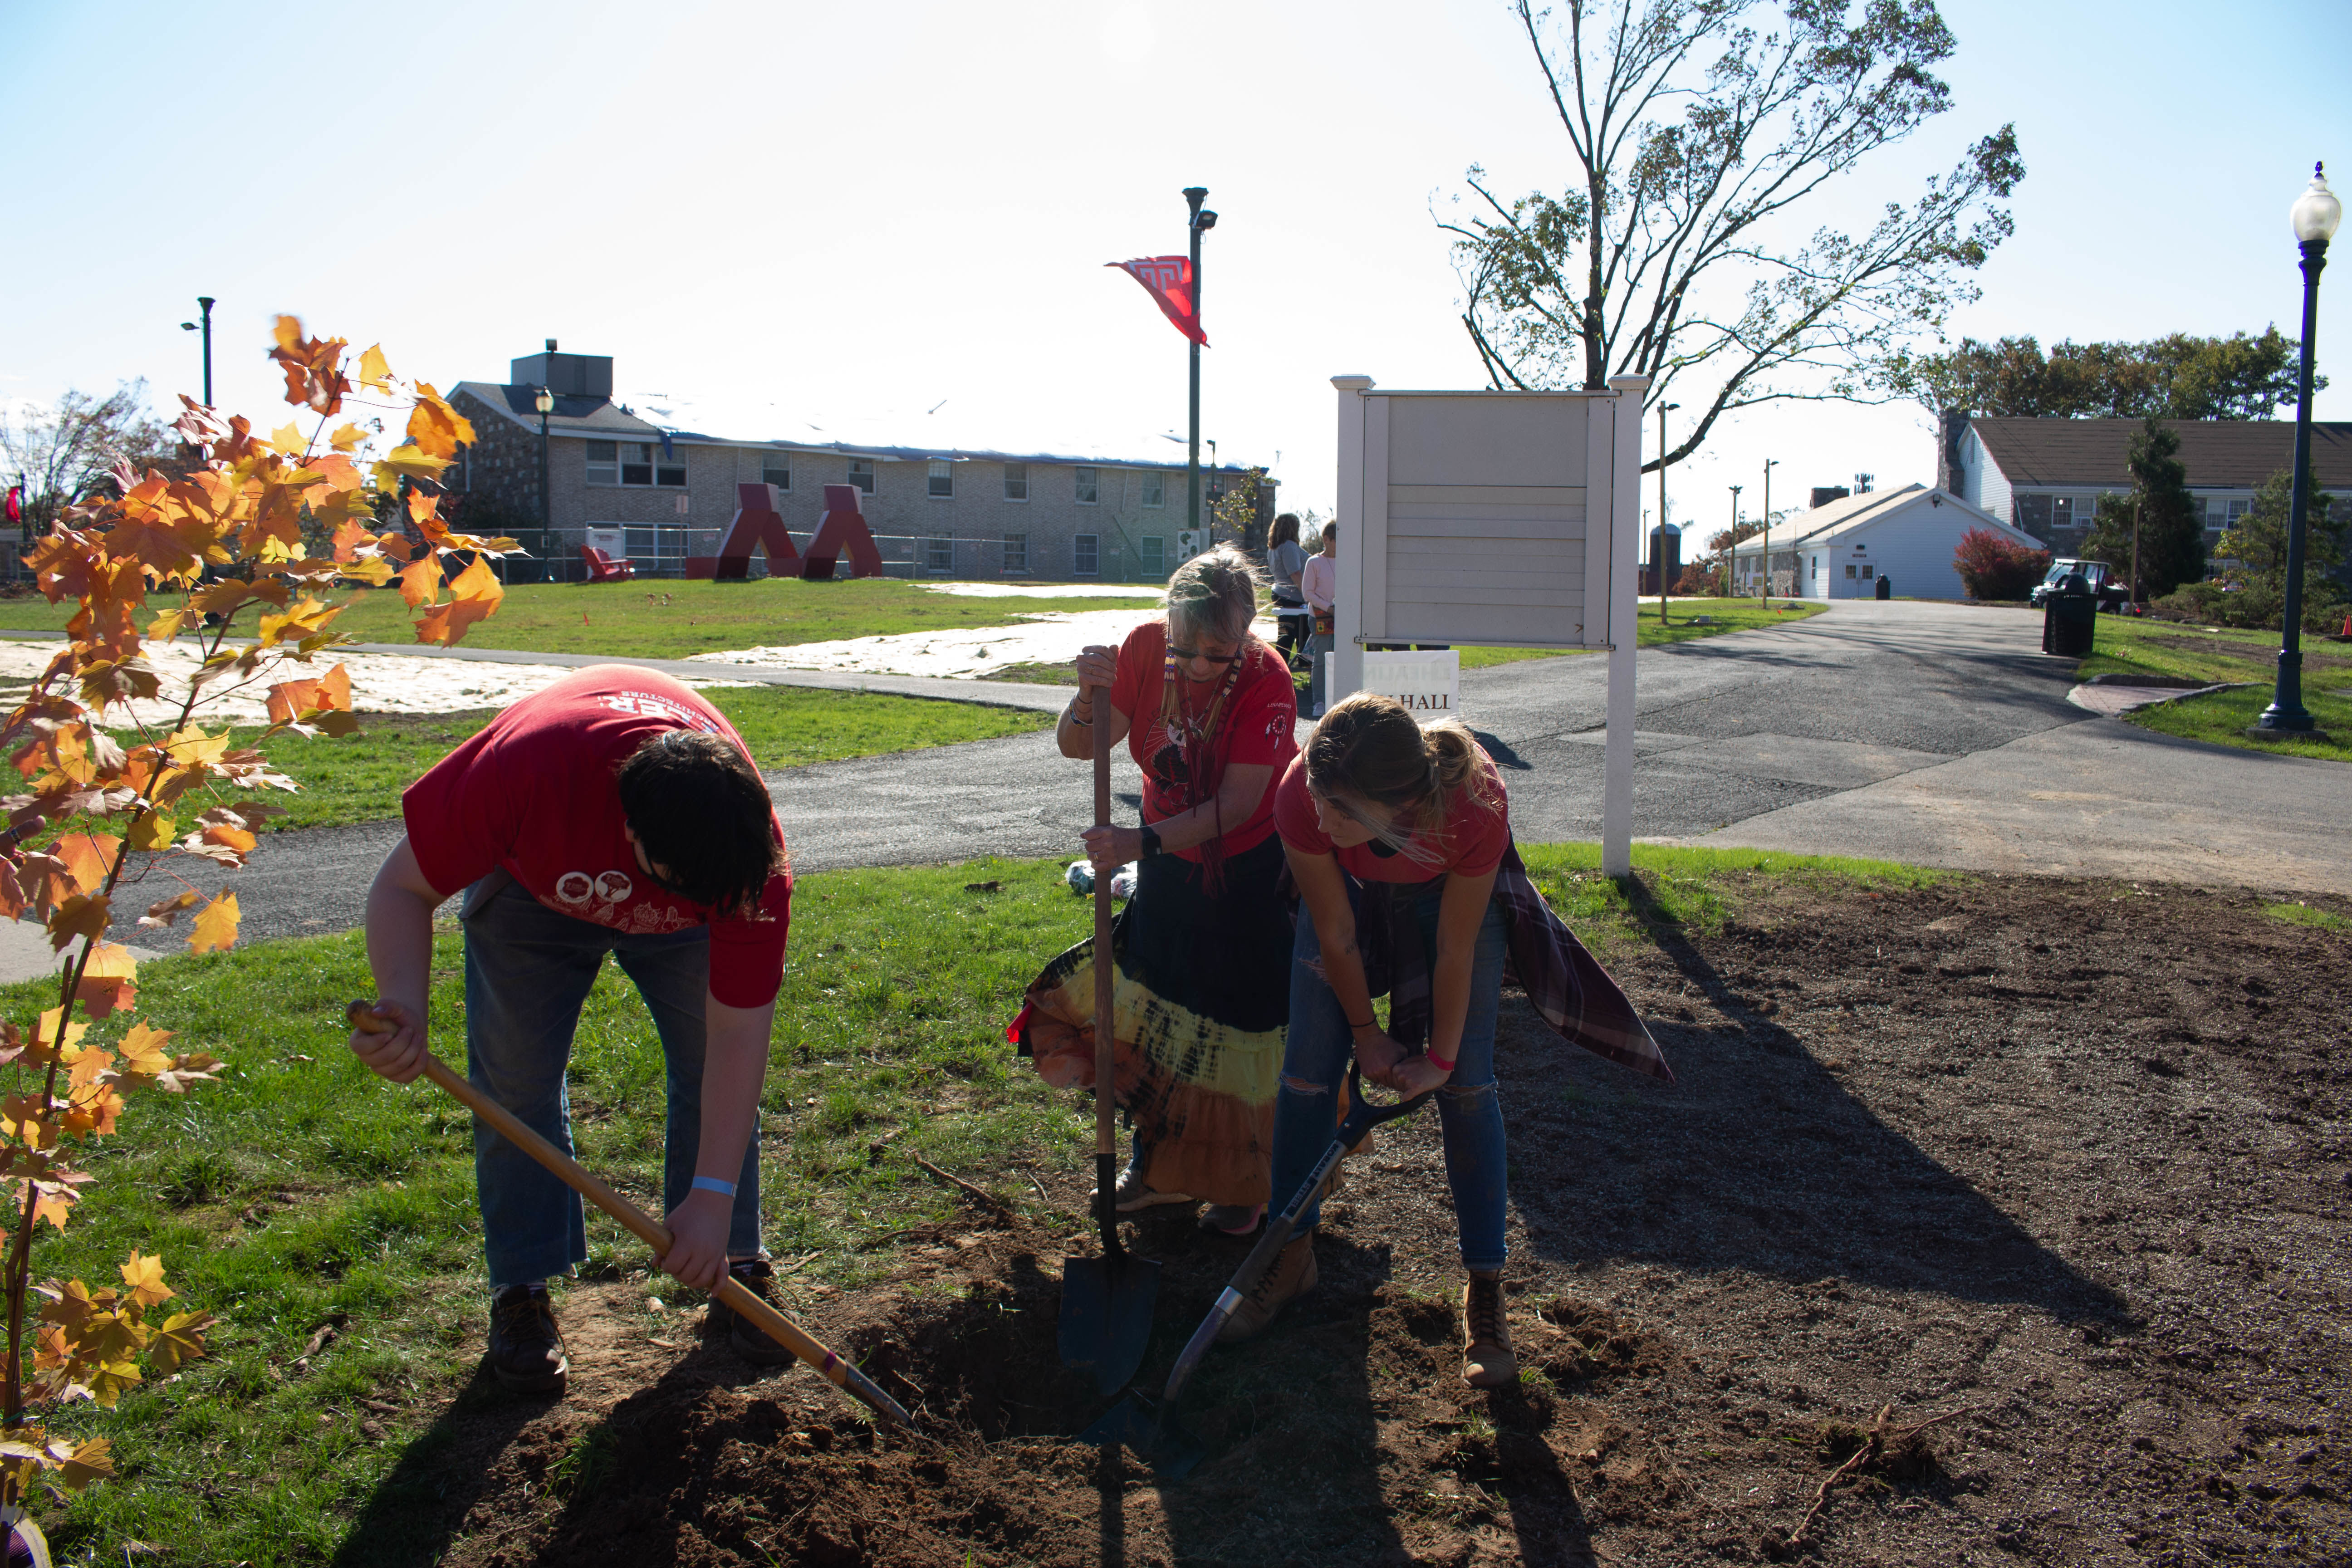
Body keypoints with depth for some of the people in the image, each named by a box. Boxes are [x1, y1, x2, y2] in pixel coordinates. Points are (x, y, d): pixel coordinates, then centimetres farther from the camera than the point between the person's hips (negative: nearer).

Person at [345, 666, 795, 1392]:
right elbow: (402, 886, -30)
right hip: (534, 885, -1)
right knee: (516, 1080, -7)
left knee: (717, 1070, -6)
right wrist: (403, 1006, -49)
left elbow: (739, 1038, -32)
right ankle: (521, 1291, 8)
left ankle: (737, 1266, 11)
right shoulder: (524, 767, -45)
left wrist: (713, 1197, -34)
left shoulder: (751, 850, -39)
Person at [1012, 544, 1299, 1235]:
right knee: (1147, 1003, 10)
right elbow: (1075, 746, -14)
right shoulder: (1145, 648, -16)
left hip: (1254, 867, -4)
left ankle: (1248, 1181, 22)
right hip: (1170, 861, 5)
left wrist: (1143, 842, -42)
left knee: (1246, 1022, 2)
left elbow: (1236, 806, -31)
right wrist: (1090, 696, -35)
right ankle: (1159, 1160, 29)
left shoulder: (1267, 680, -28)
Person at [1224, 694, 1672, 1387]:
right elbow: (1336, 934, -20)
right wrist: (1366, 1034, -7)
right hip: (1348, 885, 2)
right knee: (1307, 1070, -1)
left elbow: (1454, 951, -26)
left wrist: (1440, 1057, -13)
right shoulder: (1301, 799, -38)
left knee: (1468, 1084, -6)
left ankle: (1485, 1290, 7)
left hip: (1452, 889, -1)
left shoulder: (1475, 805, -42)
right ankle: (1293, 1255, 20)